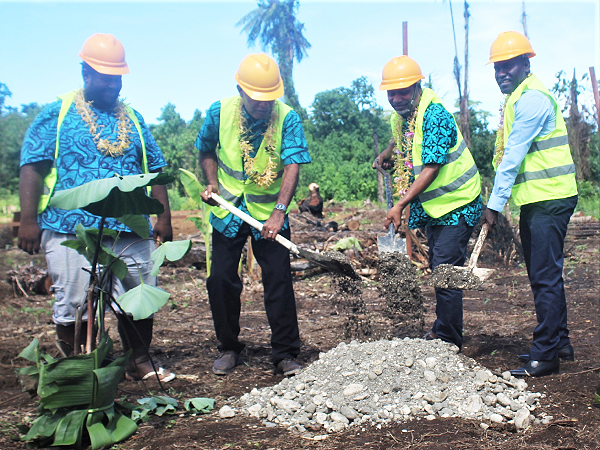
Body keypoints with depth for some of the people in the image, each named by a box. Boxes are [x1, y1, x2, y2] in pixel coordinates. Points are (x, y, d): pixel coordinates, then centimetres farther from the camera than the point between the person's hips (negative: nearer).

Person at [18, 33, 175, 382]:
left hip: (131, 231, 4)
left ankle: (140, 362, 27)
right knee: (73, 306, 1)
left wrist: (164, 216, 11)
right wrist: (28, 219, -11)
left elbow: (155, 170, 17)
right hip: (72, 231, -4)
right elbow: (31, 167, -2)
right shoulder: (57, 115, 4)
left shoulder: (132, 119, 16)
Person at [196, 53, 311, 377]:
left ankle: (285, 354, 8)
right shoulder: (220, 112, -6)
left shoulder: (287, 118, -13)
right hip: (227, 212, 2)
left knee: (279, 280, -4)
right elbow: (206, 151, 12)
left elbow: (292, 166, -22)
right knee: (221, 280, 4)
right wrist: (212, 182, -5)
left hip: (270, 214, -2)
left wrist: (279, 211, -33)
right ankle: (228, 348, 22)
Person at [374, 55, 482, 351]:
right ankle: (442, 330, 33)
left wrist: (400, 206, -32)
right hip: (433, 205, 9)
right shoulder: (399, 118, 5)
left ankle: (448, 342, 0)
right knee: (437, 268, 18)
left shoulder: (435, 115, -23)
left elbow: (431, 169, -29)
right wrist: (387, 154, 9)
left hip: (456, 204, -9)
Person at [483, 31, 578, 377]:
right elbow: (509, 156, 20)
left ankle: (546, 355, -1)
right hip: (537, 199, 10)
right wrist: (499, 203, 17)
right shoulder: (518, 98, 18)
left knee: (545, 277, -7)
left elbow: (513, 157, -18)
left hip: (550, 199, -10)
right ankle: (560, 342, 26)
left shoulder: (532, 99, -15)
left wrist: (495, 204, -15)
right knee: (543, 275, 15)